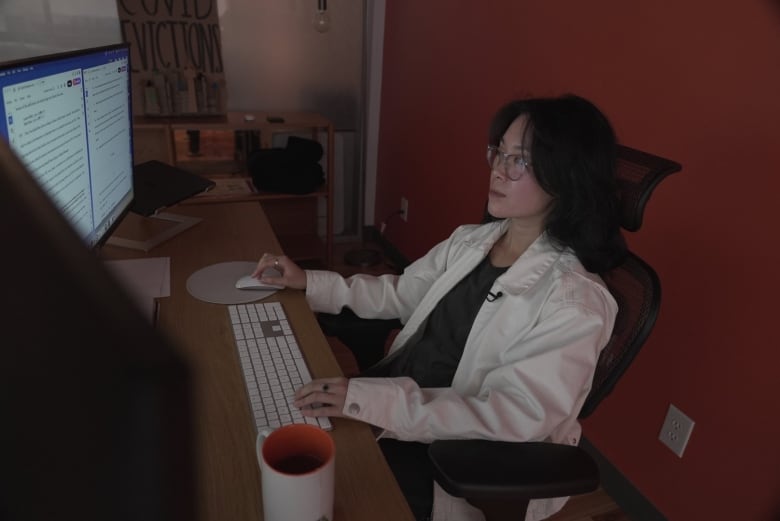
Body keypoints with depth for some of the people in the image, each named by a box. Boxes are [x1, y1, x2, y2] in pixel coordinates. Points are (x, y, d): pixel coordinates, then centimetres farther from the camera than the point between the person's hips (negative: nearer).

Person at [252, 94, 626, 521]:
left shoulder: (575, 303, -21)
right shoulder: (470, 240, 2)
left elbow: (516, 416, -27)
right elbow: (400, 294, 12)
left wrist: (371, 401, -34)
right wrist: (308, 282, 3)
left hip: (452, 455, -6)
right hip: (395, 398, 6)